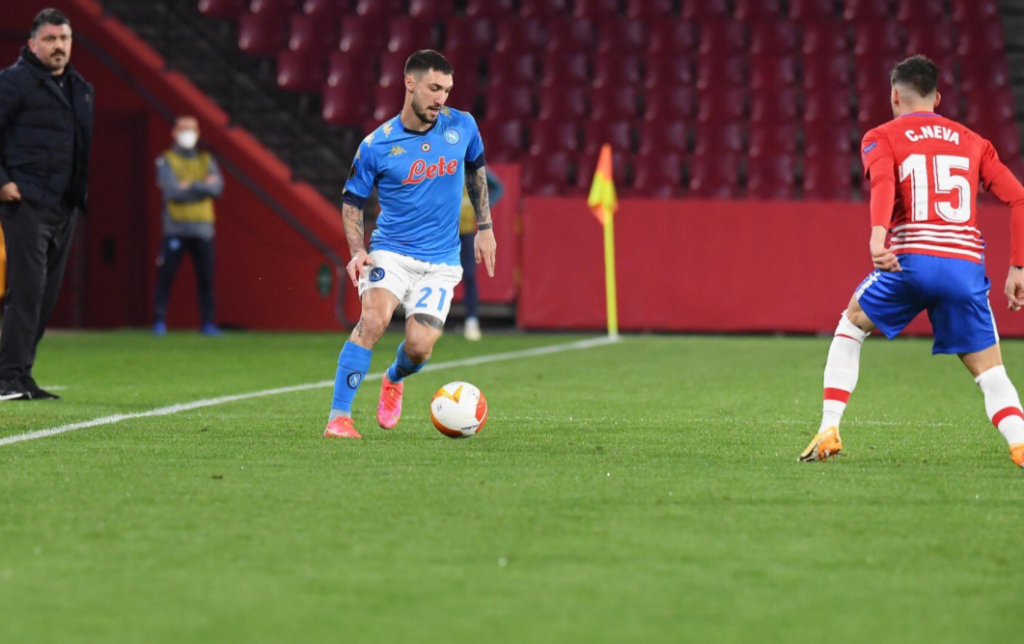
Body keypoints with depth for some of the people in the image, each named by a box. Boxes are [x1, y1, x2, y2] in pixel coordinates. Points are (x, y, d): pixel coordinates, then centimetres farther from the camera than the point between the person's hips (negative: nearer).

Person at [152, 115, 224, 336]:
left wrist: (189, 186, -10)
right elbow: (173, 191, -11)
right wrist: (203, 186, -5)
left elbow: (217, 187, -2)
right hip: (175, 229, -3)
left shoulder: (206, 161, 16)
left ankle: (208, 323, 4)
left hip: (203, 229, 3)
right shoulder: (166, 161, 5)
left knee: (206, 277, -1)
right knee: (166, 275, -7)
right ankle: (160, 321, -2)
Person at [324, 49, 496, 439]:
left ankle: (394, 380, 27)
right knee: (374, 319, -29)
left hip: (441, 261, 2)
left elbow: (476, 170, 20)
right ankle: (338, 417, -22)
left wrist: (484, 227, 19)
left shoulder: (462, 128, -1)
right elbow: (352, 200, 4)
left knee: (419, 347, -12)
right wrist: (357, 252, -11)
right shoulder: (376, 145, -8)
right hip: (390, 253, -2)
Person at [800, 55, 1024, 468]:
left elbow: (883, 182, -12)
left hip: (911, 261, -2)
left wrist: (878, 233, -30)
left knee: (850, 326, 25)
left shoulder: (881, 138, 11)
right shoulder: (972, 142, 21)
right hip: (966, 264, 2)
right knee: (990, 372, 8)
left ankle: (829, 430, 16)